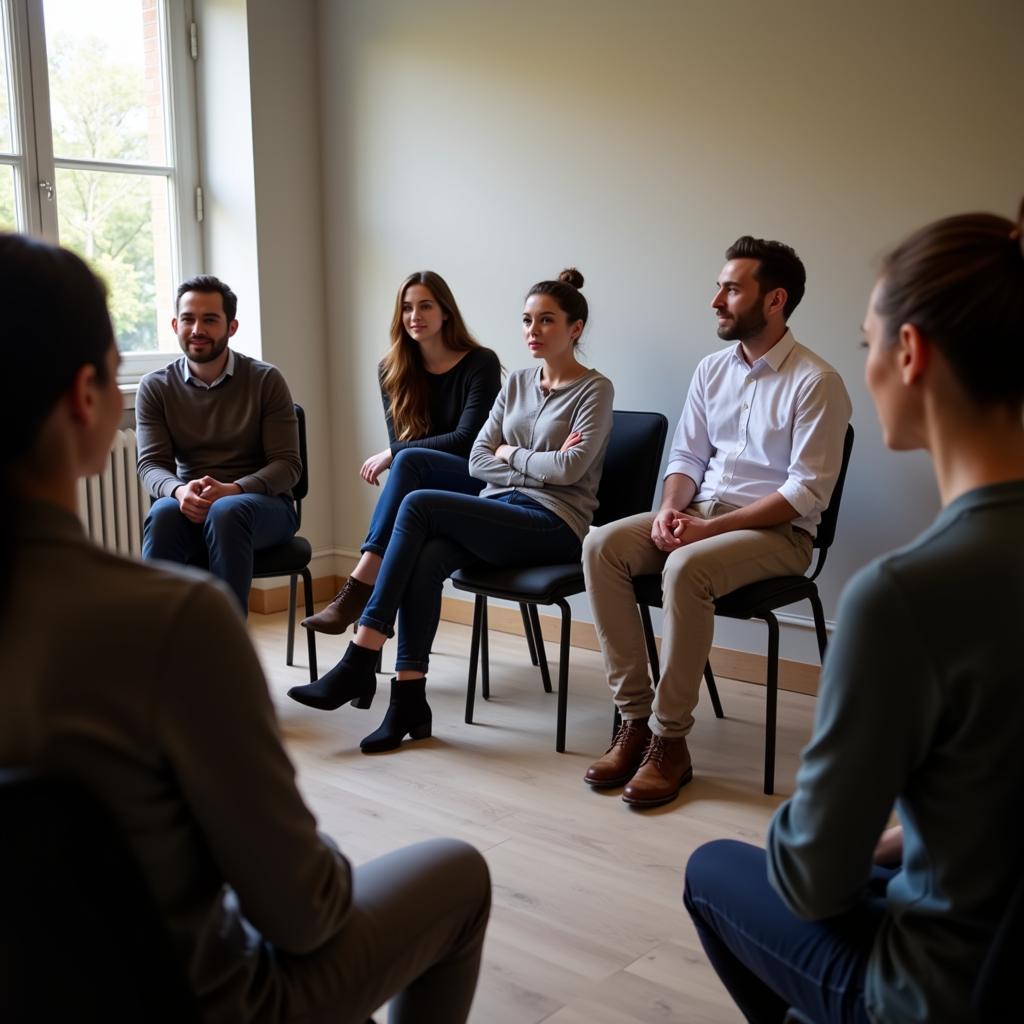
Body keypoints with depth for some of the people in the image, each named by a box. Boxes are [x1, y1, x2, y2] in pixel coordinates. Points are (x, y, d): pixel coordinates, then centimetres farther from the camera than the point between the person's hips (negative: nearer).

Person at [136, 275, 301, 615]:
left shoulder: (266, 380, 1)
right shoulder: (155, 387, 7)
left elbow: (287, 463, -4)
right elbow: (151, 464, 0)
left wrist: (232, 490, -23)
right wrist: (179, 491, -25)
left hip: (263, 503, -1)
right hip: (190, 506, 2)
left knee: (225, 512, -36)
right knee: (163, 514, -34)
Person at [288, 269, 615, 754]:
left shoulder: (594, 390, 1)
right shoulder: (517, 383, 19)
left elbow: (570, 468, -14)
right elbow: (477, 461, 10)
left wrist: (510, 454, 0)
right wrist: (539, 466, -4)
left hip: (554, 524, -6)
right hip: (500, 512, 6)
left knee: (418, 504, -24)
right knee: (424, 561, -27)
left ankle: (359, 663, -23)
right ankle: (409, 702, -24)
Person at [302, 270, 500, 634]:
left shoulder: (481, 363, -6)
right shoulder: (393, 371, 8)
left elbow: (467, 440, -14)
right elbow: (400, 439, 5)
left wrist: (392, 455, -17)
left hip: (476, 484, -4)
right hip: (426, 488, 4)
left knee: (407, 461, -33)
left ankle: (359, 587, -40)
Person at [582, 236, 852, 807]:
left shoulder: (816, 383, -11)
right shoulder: (713, 370, 11)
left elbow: (807, 492, -16)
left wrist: (712, 528, -21)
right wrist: (671, 507, -7)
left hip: (778, 531, -6)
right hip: (700, 514, 7)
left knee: (685, 568, -36)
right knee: (602, 546, -18)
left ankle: (670, 741, -22)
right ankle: (635, 717, -15)